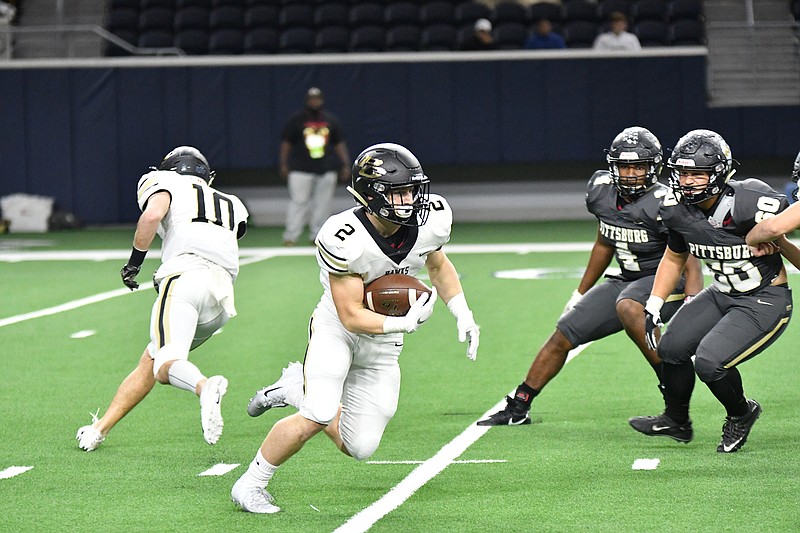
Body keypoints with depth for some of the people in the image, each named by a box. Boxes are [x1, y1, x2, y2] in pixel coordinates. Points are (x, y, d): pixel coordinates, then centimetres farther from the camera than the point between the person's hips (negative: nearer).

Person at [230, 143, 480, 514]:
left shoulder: (430, 221, -14)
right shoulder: (344, 239, -30)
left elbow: (438, 265, 11)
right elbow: (351, 317, -24)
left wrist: (463, 315, 2)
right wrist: (404, 323, -36)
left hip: (383, 344, 5)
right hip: (337, 329, -5)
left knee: (359, 448, 1)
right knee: (318, 417, -25)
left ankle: (296, 389, 26)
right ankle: (250, 485, -4)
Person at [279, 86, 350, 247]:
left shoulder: (331, 121, 11)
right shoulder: (296, 120, 2)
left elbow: (339, 144, 14)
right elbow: (286, 143, 3)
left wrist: (345, 165, 7)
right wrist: (284, 165, -5)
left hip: (326, 171, 3)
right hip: (301, 170, -3)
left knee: (322, 203, 3)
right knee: (298, 202, -8)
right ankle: (290, 237, -8)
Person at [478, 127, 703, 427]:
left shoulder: (663, 205, -23)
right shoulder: (602, 191, -3)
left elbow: (691, 265, -24)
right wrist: (580, 295, 22)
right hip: (627, 280, 7)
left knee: (626, 307, -37)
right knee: (564, 334, 4)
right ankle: (518, 408, 20)